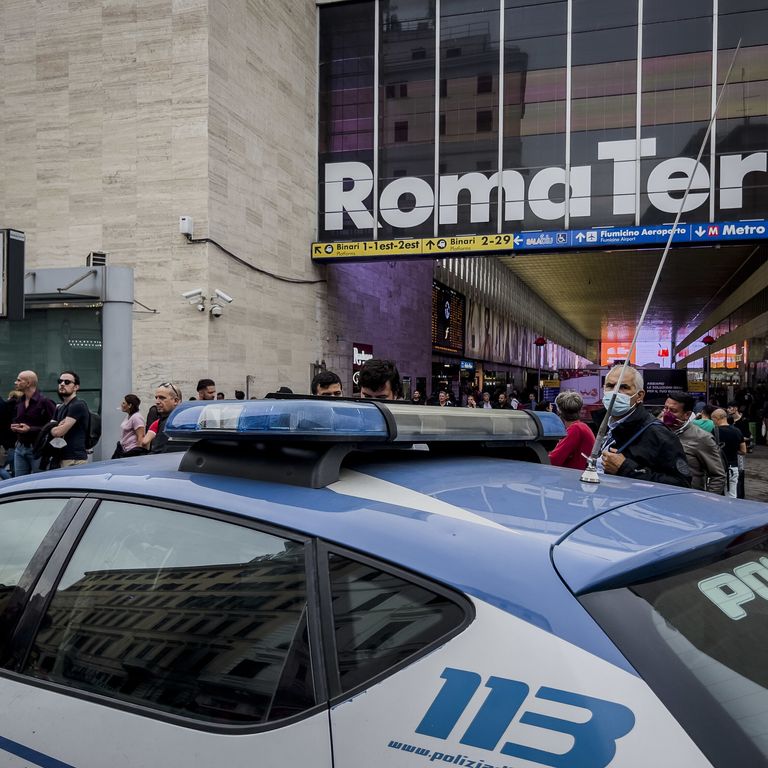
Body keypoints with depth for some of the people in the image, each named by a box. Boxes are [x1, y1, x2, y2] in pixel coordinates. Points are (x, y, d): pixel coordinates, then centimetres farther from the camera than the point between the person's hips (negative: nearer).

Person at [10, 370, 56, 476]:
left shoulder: (44, 401, -12)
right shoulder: (19, 401, 13)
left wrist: (30, 429, -20)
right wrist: (13, 426, 4)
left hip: (36, 449, -7)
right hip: (20, 448, 7)